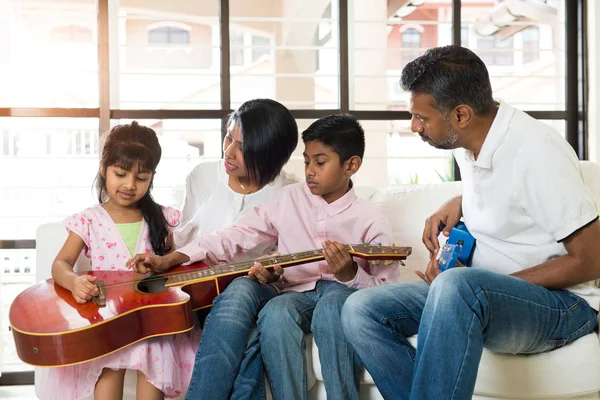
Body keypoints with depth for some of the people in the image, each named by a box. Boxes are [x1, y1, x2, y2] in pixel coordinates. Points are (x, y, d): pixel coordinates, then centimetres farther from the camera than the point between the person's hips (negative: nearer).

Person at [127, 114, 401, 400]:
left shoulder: (371, 223, 1)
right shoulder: (290, 199, 10)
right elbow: (238, 236, 6)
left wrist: (350, 275, -24)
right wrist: (170, 260, -3)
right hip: (293, 296, 3)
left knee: (333, 301, -38)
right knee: (240, 289, -28)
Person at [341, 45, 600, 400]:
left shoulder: (537, 151, -19)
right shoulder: (467, 144, 5)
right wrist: (456, 205, 7)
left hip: (560, 304, -8)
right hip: (475, 296, 8)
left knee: (456, 288, -40)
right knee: (360, 310, -12)